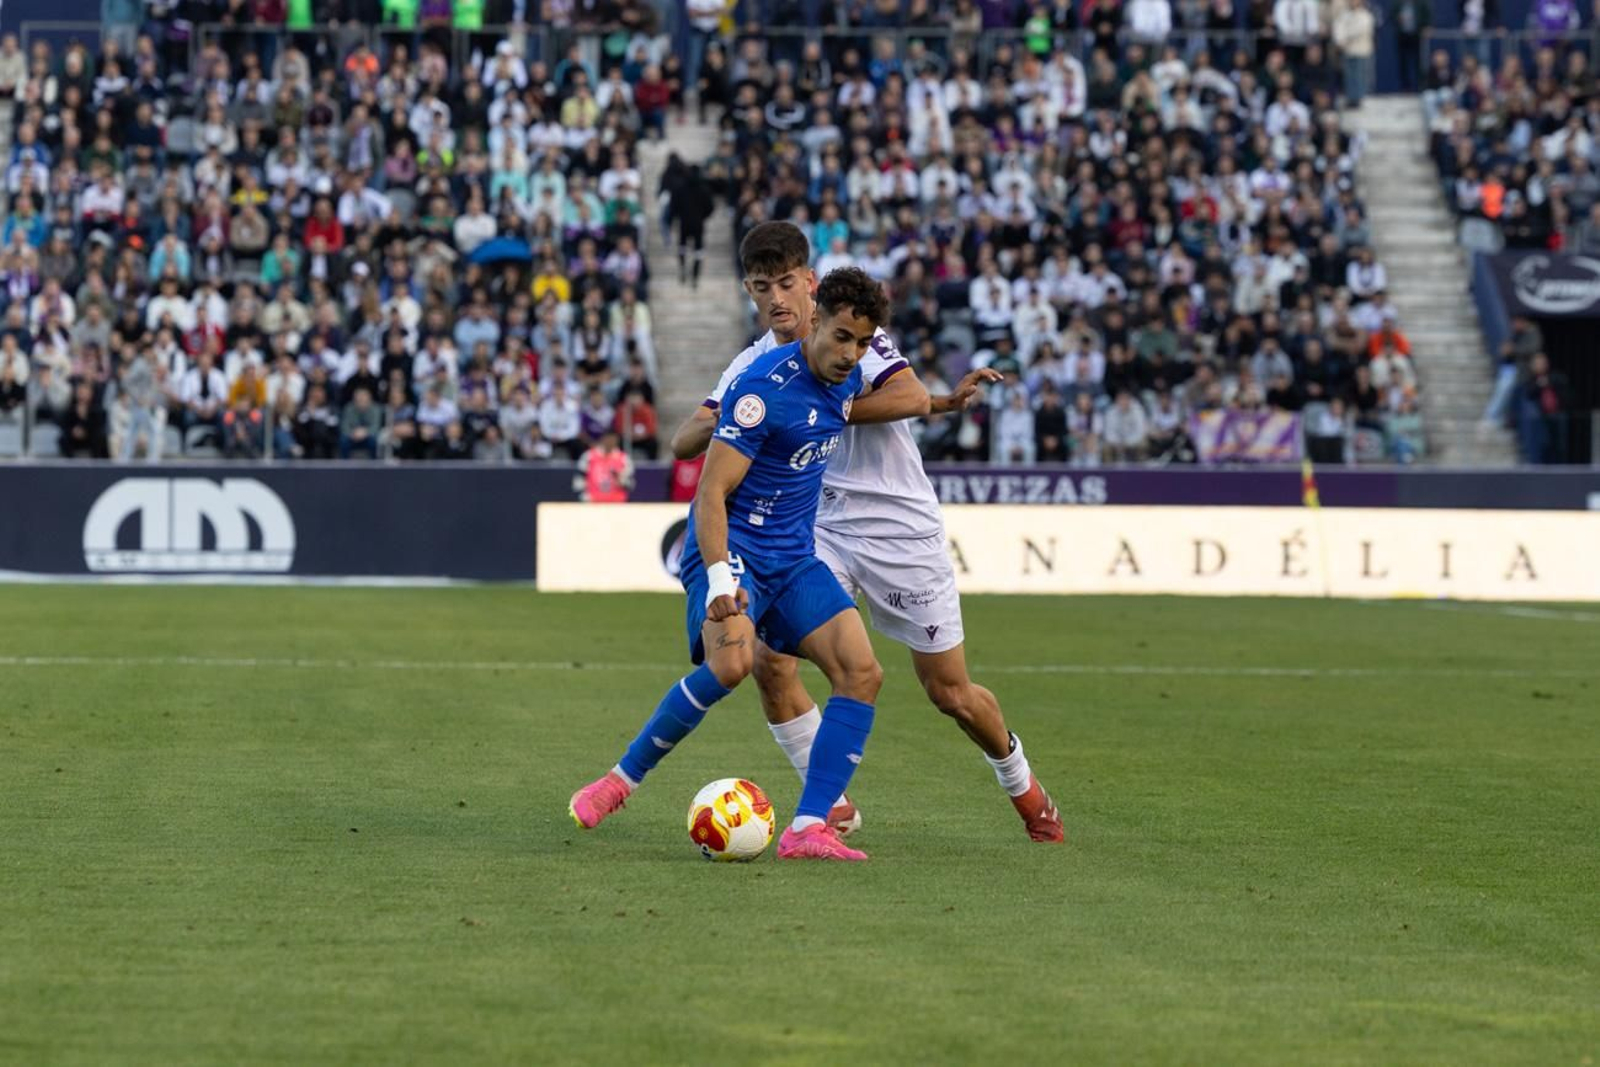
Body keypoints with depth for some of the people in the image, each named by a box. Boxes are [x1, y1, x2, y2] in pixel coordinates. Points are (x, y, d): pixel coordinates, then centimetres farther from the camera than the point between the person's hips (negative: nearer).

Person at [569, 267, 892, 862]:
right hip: (732, 549, -8)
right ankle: (623, 777, -13)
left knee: (862, 673, -11)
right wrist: (720, 578, -31)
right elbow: (711, 491, -20)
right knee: (730, 663, -33)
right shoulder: (766, 388, -19)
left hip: (794, 558, 8)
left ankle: (807, 829, -13)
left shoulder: (845, 379, 4)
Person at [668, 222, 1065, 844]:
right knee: (769, 657, -17)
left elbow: (912, 398, -27)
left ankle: (1024, 789, 31)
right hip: (820, 532, 4)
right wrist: (720, 420, -25)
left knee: (950, 693, 3)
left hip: (903, 531, -4)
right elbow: (682, 444, -2)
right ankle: (831, 803, -1)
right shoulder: (753, 367, 2)